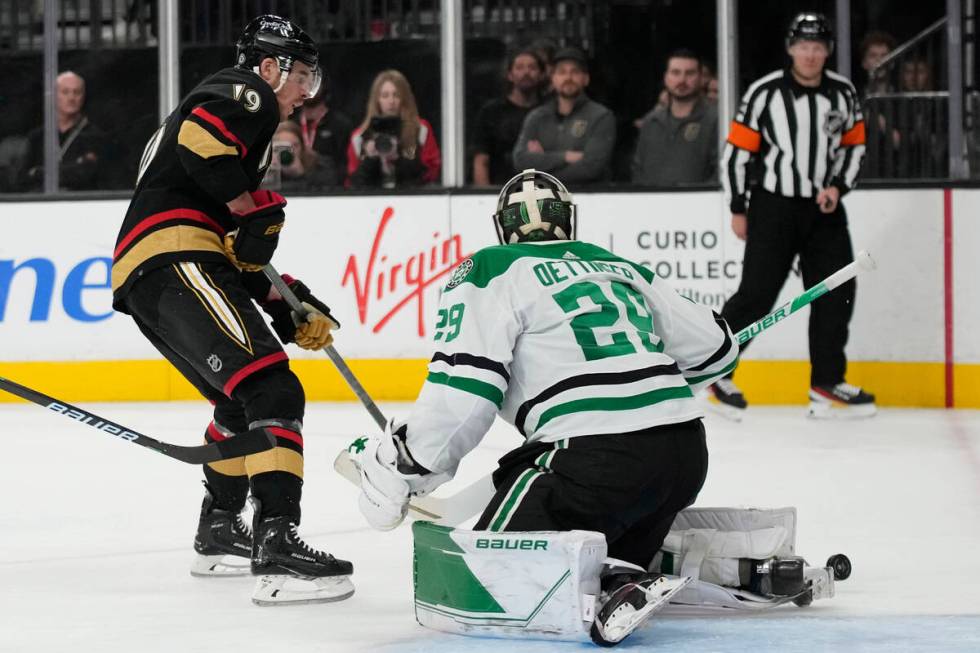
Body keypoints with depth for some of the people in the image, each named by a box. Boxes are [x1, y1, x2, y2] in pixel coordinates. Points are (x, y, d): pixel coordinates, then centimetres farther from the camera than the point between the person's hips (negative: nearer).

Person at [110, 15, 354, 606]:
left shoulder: (249, 118, 33)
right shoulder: (244, 93, 3)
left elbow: (245, 254, 31)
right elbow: (200, 140, -22)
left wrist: (286, 305, 23)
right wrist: (252, 211, -14)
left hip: (146, 284, 11)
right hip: (174, 260, -11)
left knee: (243, 401, 28)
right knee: (272, 391, -21)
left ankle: (219, 535, 39)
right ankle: (278, 546, -32)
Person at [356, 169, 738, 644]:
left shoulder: (490, 271, 6)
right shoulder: (623, 269, 24)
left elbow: (463, 388, -7)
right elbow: (712, 349, 30)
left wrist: (407, 463, 4)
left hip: (598, 459, -7)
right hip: (688, 454, 7)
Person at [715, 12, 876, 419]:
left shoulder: (843, 94, 2)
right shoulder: (765, 93, -10)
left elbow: (854, 146, 12)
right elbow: (737, 151, -6)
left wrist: (837, 187, -4)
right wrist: (738, 210, -5)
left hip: (823, 208, 4)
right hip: (773, 206, -4)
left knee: (836, 293, 1)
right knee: (756, 294, -7)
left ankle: (826, 384, 9)